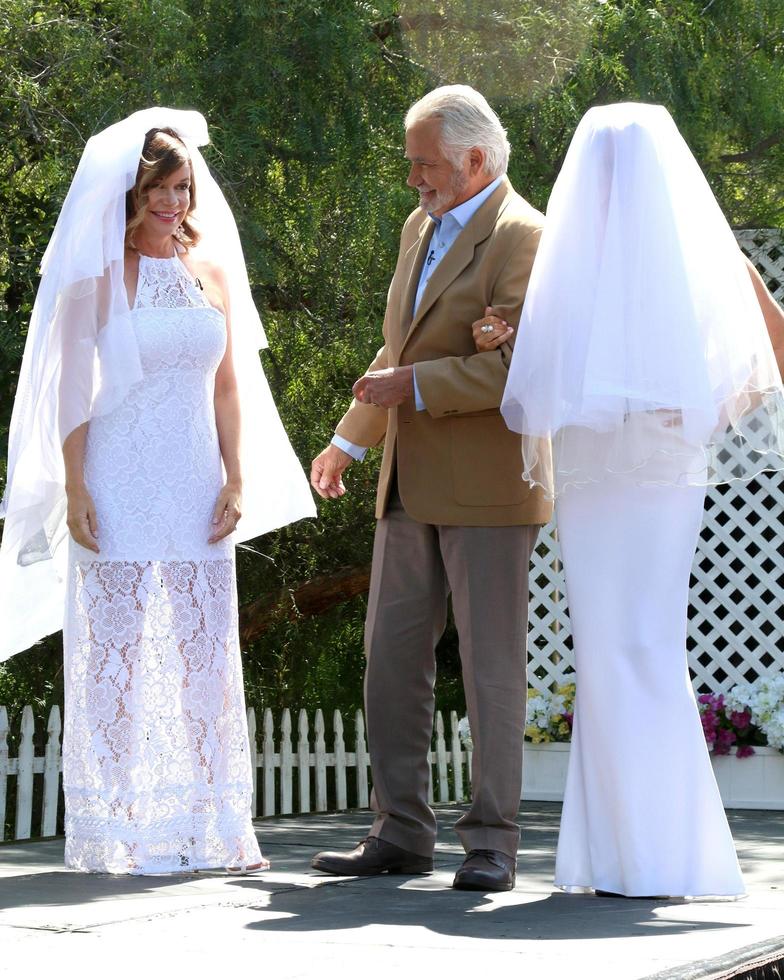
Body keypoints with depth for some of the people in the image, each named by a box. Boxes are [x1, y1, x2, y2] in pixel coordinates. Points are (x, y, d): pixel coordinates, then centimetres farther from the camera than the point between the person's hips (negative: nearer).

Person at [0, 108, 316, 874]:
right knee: (115, 655, -1)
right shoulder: (97, 274, 0)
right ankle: (117, 835, 6)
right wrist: (74, 487, -9)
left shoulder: (213, 271, 11)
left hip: (196, 490, 4)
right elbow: (72, 388, -2)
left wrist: (237, 480, 6)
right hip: (117, 489, -4)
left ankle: (213, 829, 11)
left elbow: (229, 387, 13)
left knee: (206, 653, 4)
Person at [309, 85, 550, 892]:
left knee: (491, 667, -1)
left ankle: (493, 840, 7)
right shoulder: (421, 228, 17)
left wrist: (412, 387, -18)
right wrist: (349, 441, 25)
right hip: (412, 488, 8)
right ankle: (401, 831, 16)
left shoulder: (522, 237, -10)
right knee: (392, 660, 8)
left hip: (487, 490, -8)